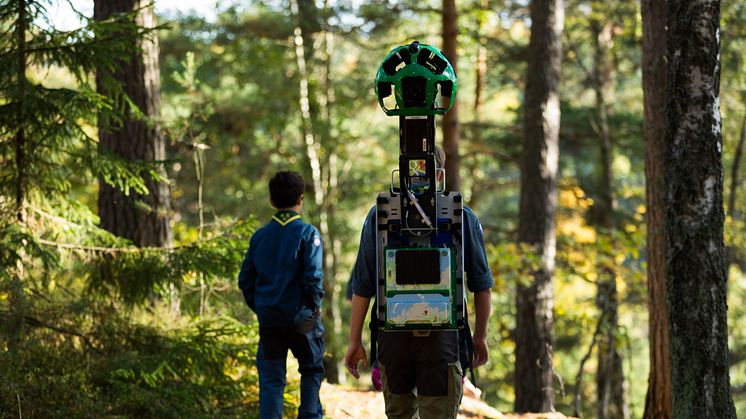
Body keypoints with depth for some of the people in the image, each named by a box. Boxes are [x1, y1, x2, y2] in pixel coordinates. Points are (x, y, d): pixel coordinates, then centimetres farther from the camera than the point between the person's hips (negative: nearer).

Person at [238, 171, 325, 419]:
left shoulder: (259, 236, 6)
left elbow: (245, 280, 6)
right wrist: (315, 306, -1)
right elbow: (312, 276, -15)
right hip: (300, 317, -3)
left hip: (268, 318, 3)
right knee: (312, 369, 16)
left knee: (271, 378, 5)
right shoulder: (307, 233, -7)